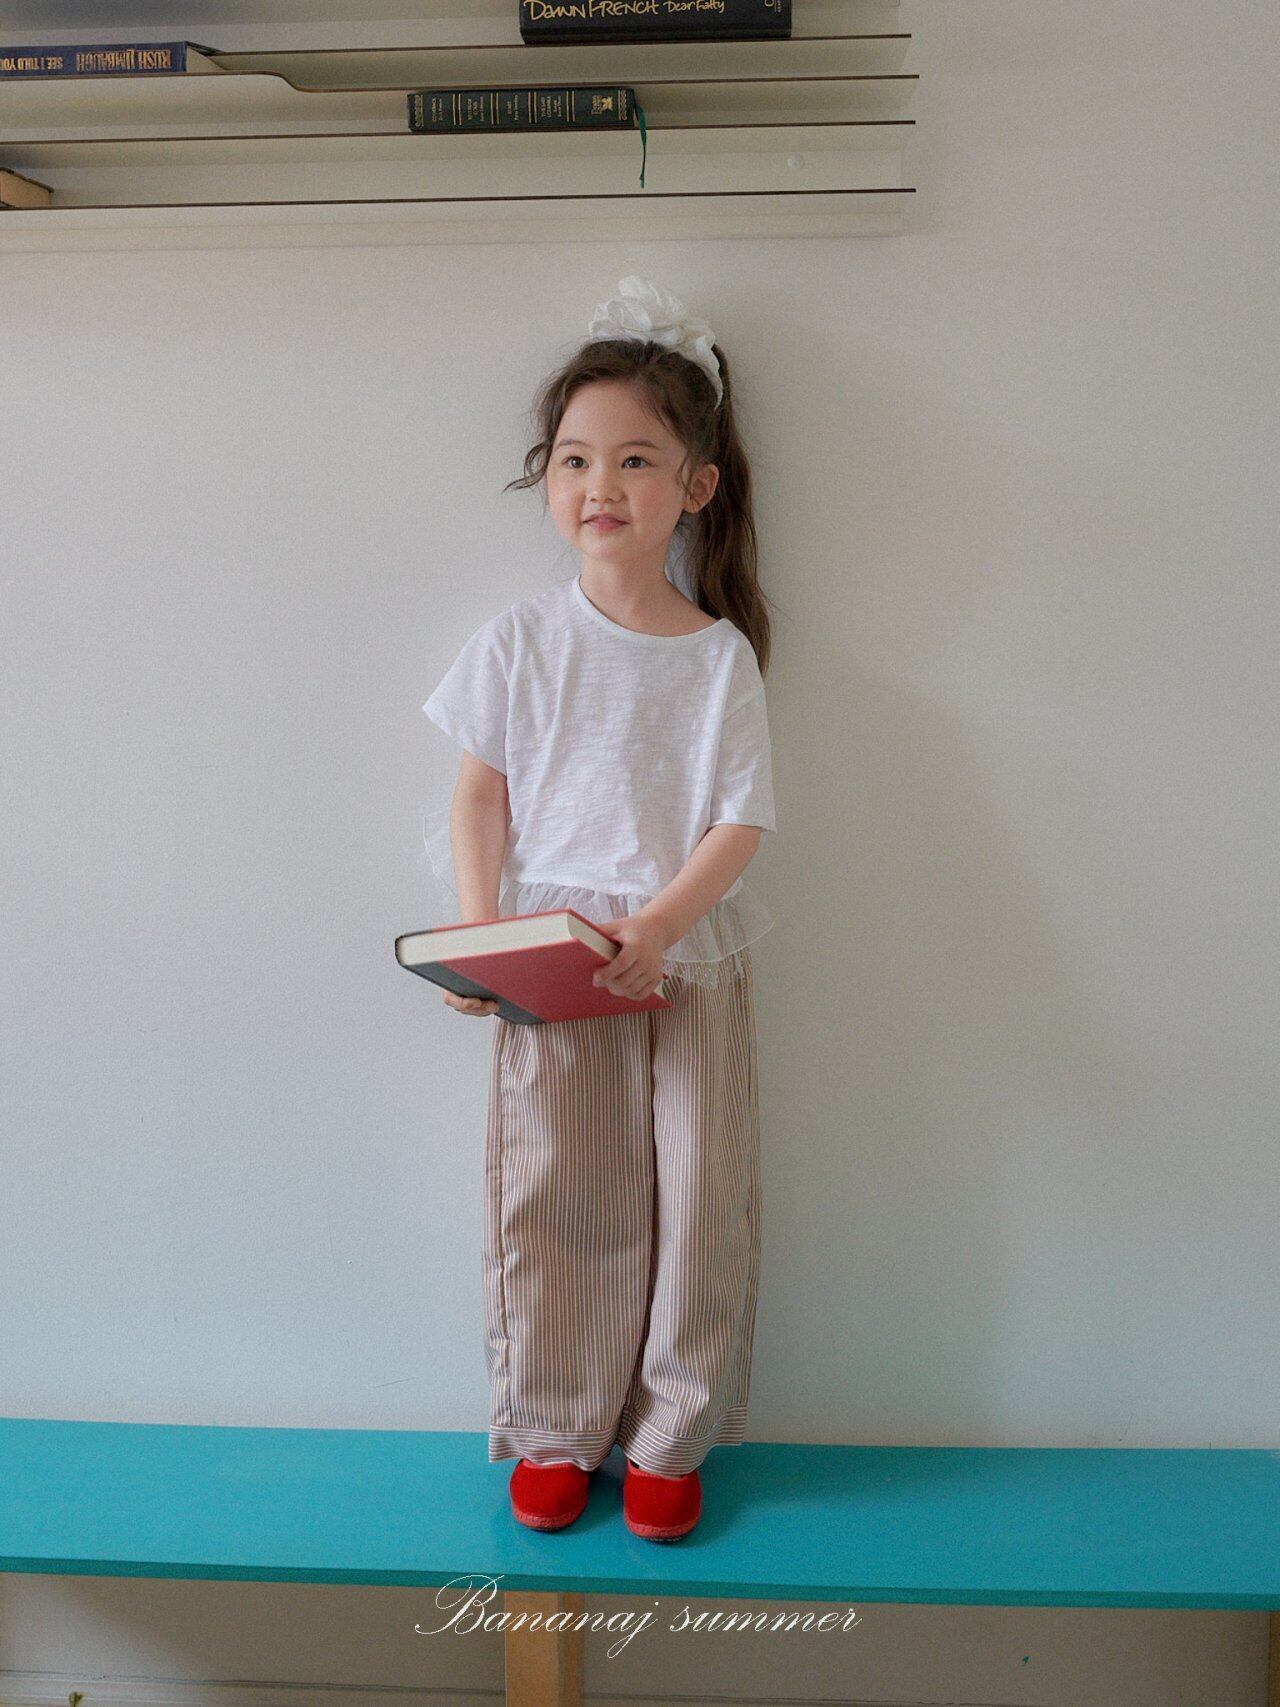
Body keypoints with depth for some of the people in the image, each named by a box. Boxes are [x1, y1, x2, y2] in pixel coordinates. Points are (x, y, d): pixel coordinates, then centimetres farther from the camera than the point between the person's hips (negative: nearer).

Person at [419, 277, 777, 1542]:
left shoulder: (720, 655, -1)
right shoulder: (520, 641, 3)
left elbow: (740, 822, -6)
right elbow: (481, 793, 2)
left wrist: (655, 926, -21)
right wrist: (480, 936, -10)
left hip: (688, 962, 0)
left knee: (695, 1201, 4)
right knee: (547, 1202, 5)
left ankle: (671, 1439, 23)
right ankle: (553, 1433, 24)